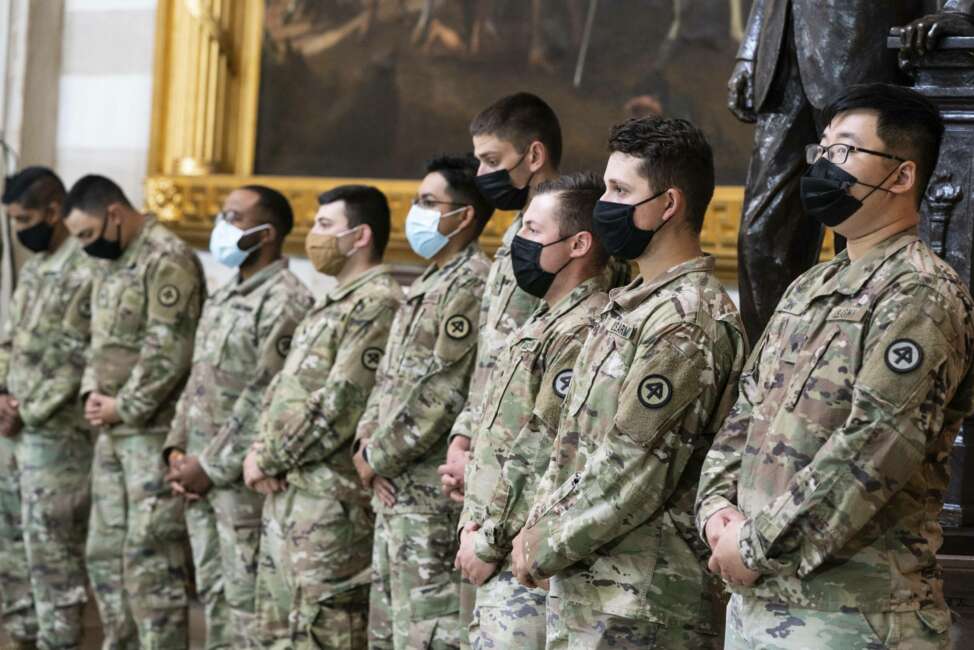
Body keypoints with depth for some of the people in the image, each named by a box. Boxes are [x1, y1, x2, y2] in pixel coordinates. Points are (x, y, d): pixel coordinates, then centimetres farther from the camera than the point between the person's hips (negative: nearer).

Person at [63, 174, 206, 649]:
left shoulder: (168, 260, -14)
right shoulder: (110, 263, 16)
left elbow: (169, 351, -20)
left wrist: (124, 406, -14)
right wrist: (92, 392, 5)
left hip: (153, 431, -10)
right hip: (112, 432, 10)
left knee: (150, 556, -8)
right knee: (104, 553, 14)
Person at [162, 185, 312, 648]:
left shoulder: (284, 302, -13)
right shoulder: (222, 298, 17)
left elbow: (266, 399, -18)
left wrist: (212, 466, -16)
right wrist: (178, 449, 7)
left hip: (245, 478, -9)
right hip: (200, 474, 9)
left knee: (247, 600, -6)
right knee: (214, 596, 13)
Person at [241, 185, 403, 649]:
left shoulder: (377, 305, -13)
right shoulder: (333, 304, 19)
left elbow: (338, 407, -19)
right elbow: (284, 388, 21)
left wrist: (270, 459, -11)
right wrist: (262, 449, 3)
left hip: (331, 502, -10)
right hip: (287, 494, 10)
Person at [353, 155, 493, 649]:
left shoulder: (472, 284, -14)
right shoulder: (427, 283, 18)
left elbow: (440, 393, -19)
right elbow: (390, 376, 20)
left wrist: (379, 458, -12)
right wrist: (366, 441, 4)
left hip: (430, 487, -10)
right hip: (395, 484, 10)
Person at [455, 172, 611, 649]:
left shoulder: (585, 332, -16)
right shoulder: (542, 323, 17)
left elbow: (545, 459, -21)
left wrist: (489, 543, -15)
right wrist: (473, 523, 8)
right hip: (504, 559, 10)